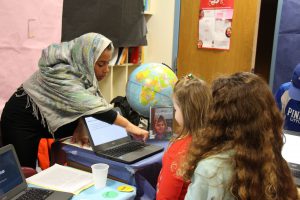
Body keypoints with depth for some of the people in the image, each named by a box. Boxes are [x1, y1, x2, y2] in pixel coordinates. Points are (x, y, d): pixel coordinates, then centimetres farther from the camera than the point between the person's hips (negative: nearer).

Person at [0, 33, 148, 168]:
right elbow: (89, 105, -43)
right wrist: (128, 125, -46)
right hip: (23, 120, -7)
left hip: (48, 118, 8)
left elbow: (81, 106, -6)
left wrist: (80, 128, -23)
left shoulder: (81, 68, -11)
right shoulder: (61, 73, -34)